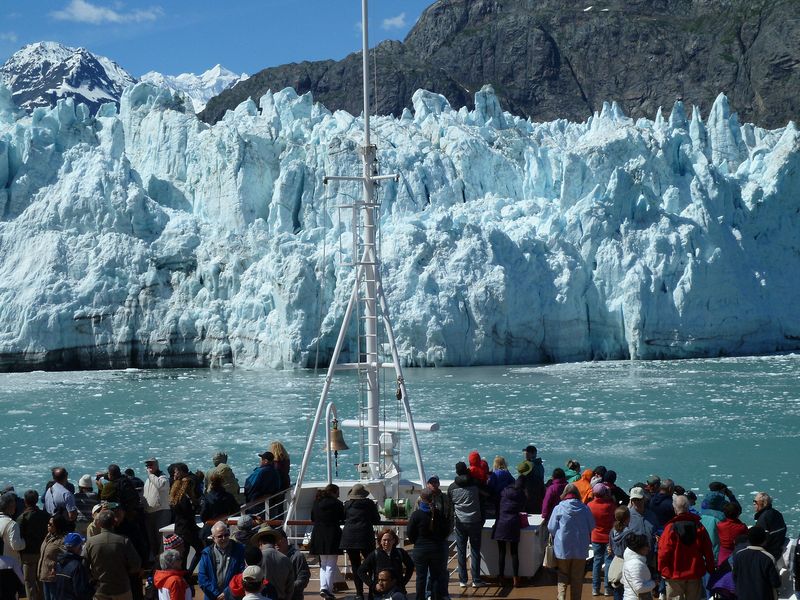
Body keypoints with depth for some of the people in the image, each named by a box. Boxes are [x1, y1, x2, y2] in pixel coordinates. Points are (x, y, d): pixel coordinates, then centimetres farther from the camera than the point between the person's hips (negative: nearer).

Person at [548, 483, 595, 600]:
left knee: (563, 576, 12)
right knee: (577, 578, 12)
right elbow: (592, 527, 4)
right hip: (581, 549, 1)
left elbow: (551, 528, -4)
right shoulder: (585, 508, -4)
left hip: (563, 548, -1)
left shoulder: (558, 508, -9)